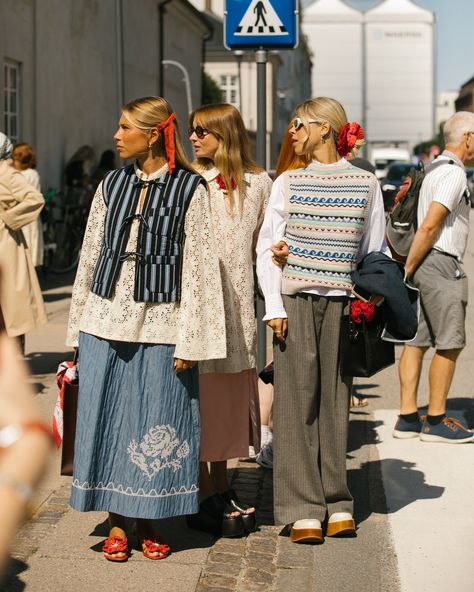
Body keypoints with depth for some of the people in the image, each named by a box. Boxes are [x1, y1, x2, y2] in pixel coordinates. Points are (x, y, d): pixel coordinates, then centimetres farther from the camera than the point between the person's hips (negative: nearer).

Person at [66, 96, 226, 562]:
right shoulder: (111, 185, 9)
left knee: (155, 423, 3)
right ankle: (116, 523, 16)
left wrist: (189, 340, -9)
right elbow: (90, 256, 12)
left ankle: (145, 521, 18)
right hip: (105, 319, 4)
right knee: (107, 418, 5)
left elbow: (197, 266, -5)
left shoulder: (188, 189, -3)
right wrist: (78, 326, 10)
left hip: (159, 322, -3)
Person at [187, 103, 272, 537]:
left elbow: (265, 242, 12)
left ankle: (221, 488, 23)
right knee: (198, 392, -1)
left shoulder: (258, 182, 7)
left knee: (228, 392, 11)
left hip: (236, 303, 3)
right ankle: (203, 497, 7)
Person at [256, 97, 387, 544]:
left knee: (335, 399, 2)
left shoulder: (366, 184, 6)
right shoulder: (288, 183, 7)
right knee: (296, 400, -2)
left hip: (341, 303, 0)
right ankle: (303, 510, 3)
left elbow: (374, 252, 10)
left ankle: (337, 505, 13)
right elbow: (267, 247, 6)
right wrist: (274, 306, -3)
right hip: (294, 301, 0)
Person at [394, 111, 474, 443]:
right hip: (441, 264, -10)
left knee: (417, 341, 9)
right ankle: (436, 422, 1)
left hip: (426, 265, 10)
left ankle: (408, 419, 12)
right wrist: (408, 269, -14)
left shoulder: (435, 171, 18)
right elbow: (429, 226, -19)